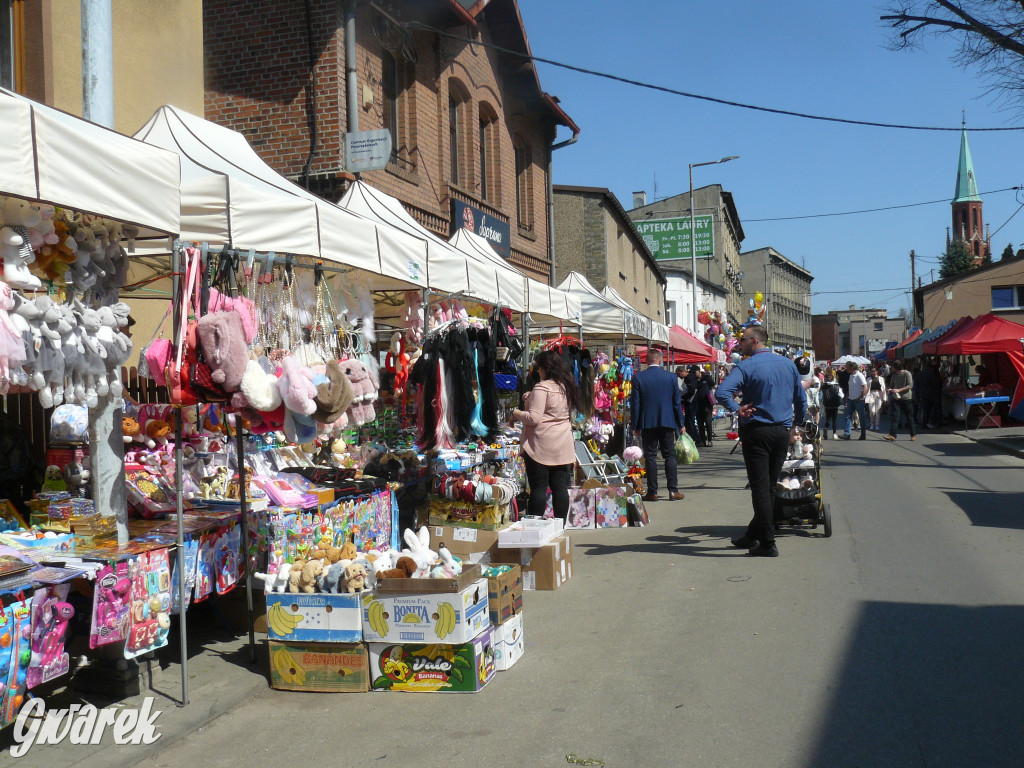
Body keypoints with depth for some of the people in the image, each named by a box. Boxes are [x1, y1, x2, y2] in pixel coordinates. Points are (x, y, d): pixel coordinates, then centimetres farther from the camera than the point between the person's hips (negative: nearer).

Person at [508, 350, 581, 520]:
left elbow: (534, 418, -18)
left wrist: (516, 413, -1)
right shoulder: (565, 386, 11)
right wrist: (531, 398, 19)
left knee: (538, 488, -3)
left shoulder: (541, 388, -13)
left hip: (541, 446, -7)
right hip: (563, 446, 7)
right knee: (560, 487, 8)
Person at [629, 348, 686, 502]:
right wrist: (680, 424, 13)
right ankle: (673, 490, 5)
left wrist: (635, 426, 3)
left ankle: (652, 492, 2)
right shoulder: (671, 377, 1)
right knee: (670, 455, 7)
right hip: (667, 422, 1)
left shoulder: (638, 378, -4)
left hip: (647, 423, -1)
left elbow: (635, 403, -4)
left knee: (650, 456, 2)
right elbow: (677, 402, 5)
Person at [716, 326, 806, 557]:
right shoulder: (788, 364, 7)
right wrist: (796, 423, 27)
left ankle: (767, 544, -3)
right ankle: (753, 535, 25)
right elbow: (801, 399, 14)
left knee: (760, 487, -2)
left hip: (756, 432, -5)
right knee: (769, 486, 14)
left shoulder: (746, 366, -11)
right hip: (783, 432, 6)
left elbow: (721, 393, -25)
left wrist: (737, 410, -12)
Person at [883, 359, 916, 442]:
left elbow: (910, 385, -14)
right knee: (894, 416, -8)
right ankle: (892, 435, -14)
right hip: (896, 398, 5)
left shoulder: (907, 374, -7)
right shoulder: (894, 375, 12)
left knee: (909, 417, 6)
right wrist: (890, 389, -2)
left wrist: (899, 390, -22)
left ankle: (913, 434, 19)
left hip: (906, 398, -5)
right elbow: (891, 385, 22)